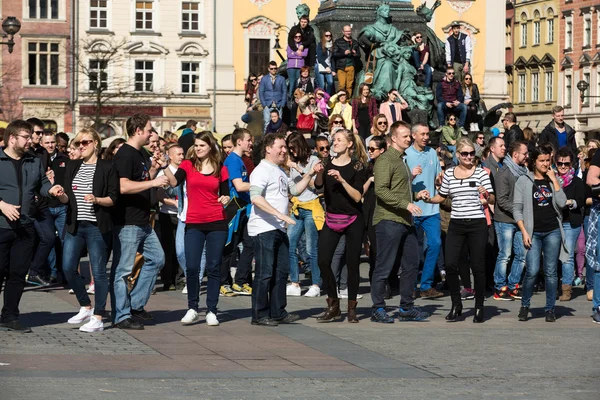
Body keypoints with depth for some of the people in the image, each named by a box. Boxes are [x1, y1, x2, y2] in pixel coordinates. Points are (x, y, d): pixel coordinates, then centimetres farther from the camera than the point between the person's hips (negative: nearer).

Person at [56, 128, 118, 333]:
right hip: (75, 225, 6)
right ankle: (86, 307, 23)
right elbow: (67, 198, 12)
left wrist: (97, 200, -22)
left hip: (97, 226, -6)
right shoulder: (72, 167, 13)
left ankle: (98, 318, 2)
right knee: (68, 268, 3)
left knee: (98, 271, -3)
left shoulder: (107, 167, -2)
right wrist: (61, 195, -10)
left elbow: (114, 198, -6)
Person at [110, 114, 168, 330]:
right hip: (126, 223, -10)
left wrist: (154, 168, 7)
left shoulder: (142, 154, 15)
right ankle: (121, 316, 0)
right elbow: (123, 186, -26)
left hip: (143, 222, 10)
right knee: (122, 270, -4)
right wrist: (153, 182, -25)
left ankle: (136, 304, 21)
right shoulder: (124, 155, -15)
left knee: (156, 258, 15)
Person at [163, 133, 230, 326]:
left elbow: (225, 194, 14)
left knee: (214, 267, 3)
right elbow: (174, 182, -13)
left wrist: (226, 199, -8)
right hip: (193, 224, 0)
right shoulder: (188, 165, 3)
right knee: (191, 267, -3)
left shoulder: (220, 169, 7)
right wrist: (165, 166, -27)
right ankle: (192, 309, 12)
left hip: (217, 223, 0)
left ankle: (211, 311, 9)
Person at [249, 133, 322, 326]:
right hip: (264, 229, -9)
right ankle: (260, 315, 0)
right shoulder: (262, 171, -10)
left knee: (281, 271, 11)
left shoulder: (280, 171, 20)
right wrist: (279, 214, -26)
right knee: (265, 273, -6)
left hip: (279, 229, 9)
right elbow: (256, 198, -22)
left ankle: (278, 313, 18)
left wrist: (310, 175, 15)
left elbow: (295, 189, 27)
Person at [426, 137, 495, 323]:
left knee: (478, 266, -2)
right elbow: (441, 197, 20)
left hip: (477, 224, -2)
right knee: (450, 264, -8)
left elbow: (492, 199, -2)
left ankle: (479, 307, 11)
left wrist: (487, 197, -24)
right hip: (456, 224, 3)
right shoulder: (449, 173, 10)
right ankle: (456, 304, 8)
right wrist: (427, 199, 2)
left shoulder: (480, 172, 1)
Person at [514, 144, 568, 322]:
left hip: (553, 231, 2)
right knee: (532, 271, -11)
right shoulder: (524, 181, 3)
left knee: (551, 271, 3)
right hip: (533, 232, -2)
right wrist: (524, 231, -8)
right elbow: (517, 209, 1)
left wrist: (554, 179, -5)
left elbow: (562, 203, -3)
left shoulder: (553, 180, 11)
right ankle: (524, 306, 9)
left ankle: (550, 309, 11)